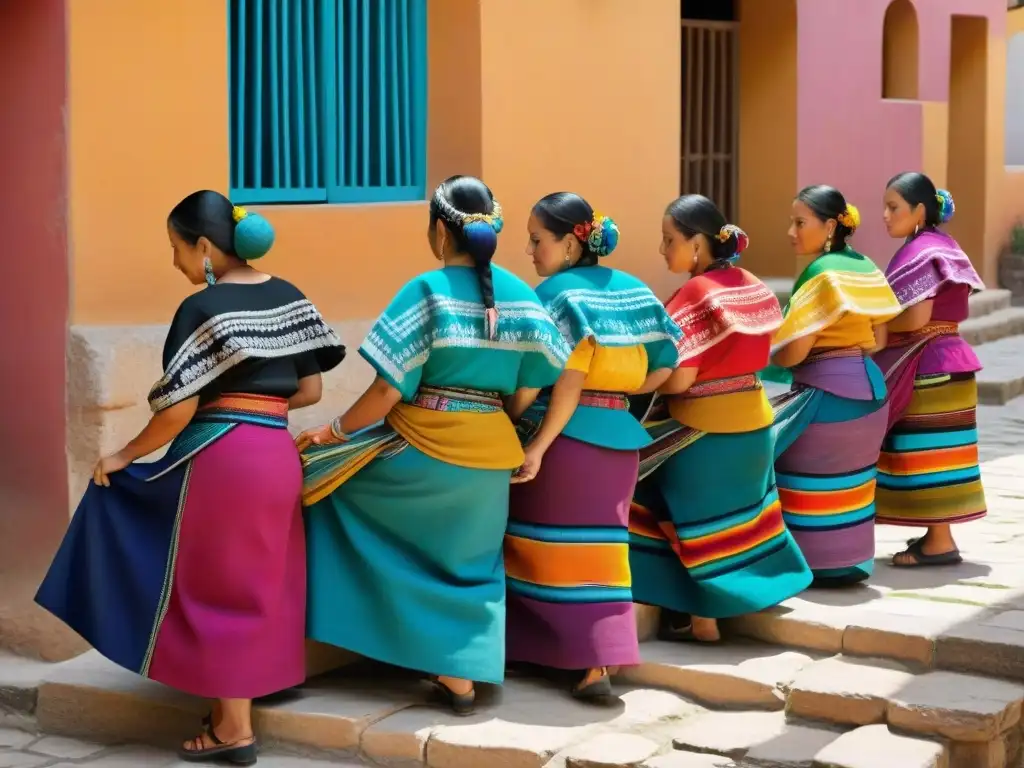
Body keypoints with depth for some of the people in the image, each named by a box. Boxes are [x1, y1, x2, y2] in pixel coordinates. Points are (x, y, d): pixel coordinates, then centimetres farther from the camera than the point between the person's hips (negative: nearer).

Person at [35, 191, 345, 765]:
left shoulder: (203, 308, -11)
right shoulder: (290, 298, 9)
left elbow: (179, 409, -14)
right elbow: (309, 390, 11)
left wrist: (126, 455, -1)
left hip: (219, 459, -7)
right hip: (278, 456, 7)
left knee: (216, 589, 3)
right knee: (258, 585, 15)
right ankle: (240, 708, 23)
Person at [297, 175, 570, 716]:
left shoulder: (427, 291, -15)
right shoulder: (522, 297, 1)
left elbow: (388, 390, -16)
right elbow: (527, 392, 5)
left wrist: (335, 433, -4)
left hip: (423, 450, -5)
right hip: (490, 455, 6)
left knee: (331, 478, 16)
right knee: (468, 559, 19)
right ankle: (461, 675, 21)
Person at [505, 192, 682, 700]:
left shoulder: (559, 292, -12)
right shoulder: (633, 291, 8)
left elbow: (568, 380, -19)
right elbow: (664, 365, 8)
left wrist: (538, 446, -18)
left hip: (563, 435, -6)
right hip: (618, 435, 6)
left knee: (555, 545, 6)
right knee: (598, 545, 11)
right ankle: (601, 659, 8)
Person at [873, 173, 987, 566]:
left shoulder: (922, 251, -16)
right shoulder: (937, 246, 14)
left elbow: (916, 317, -22)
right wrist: (880, 317, 8)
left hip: (927, 367, -10)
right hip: (937, 363, 10)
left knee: (927, 454, -5)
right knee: (932, 454, 13)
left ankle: (940, 544, -2)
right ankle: (939, 536, 18)